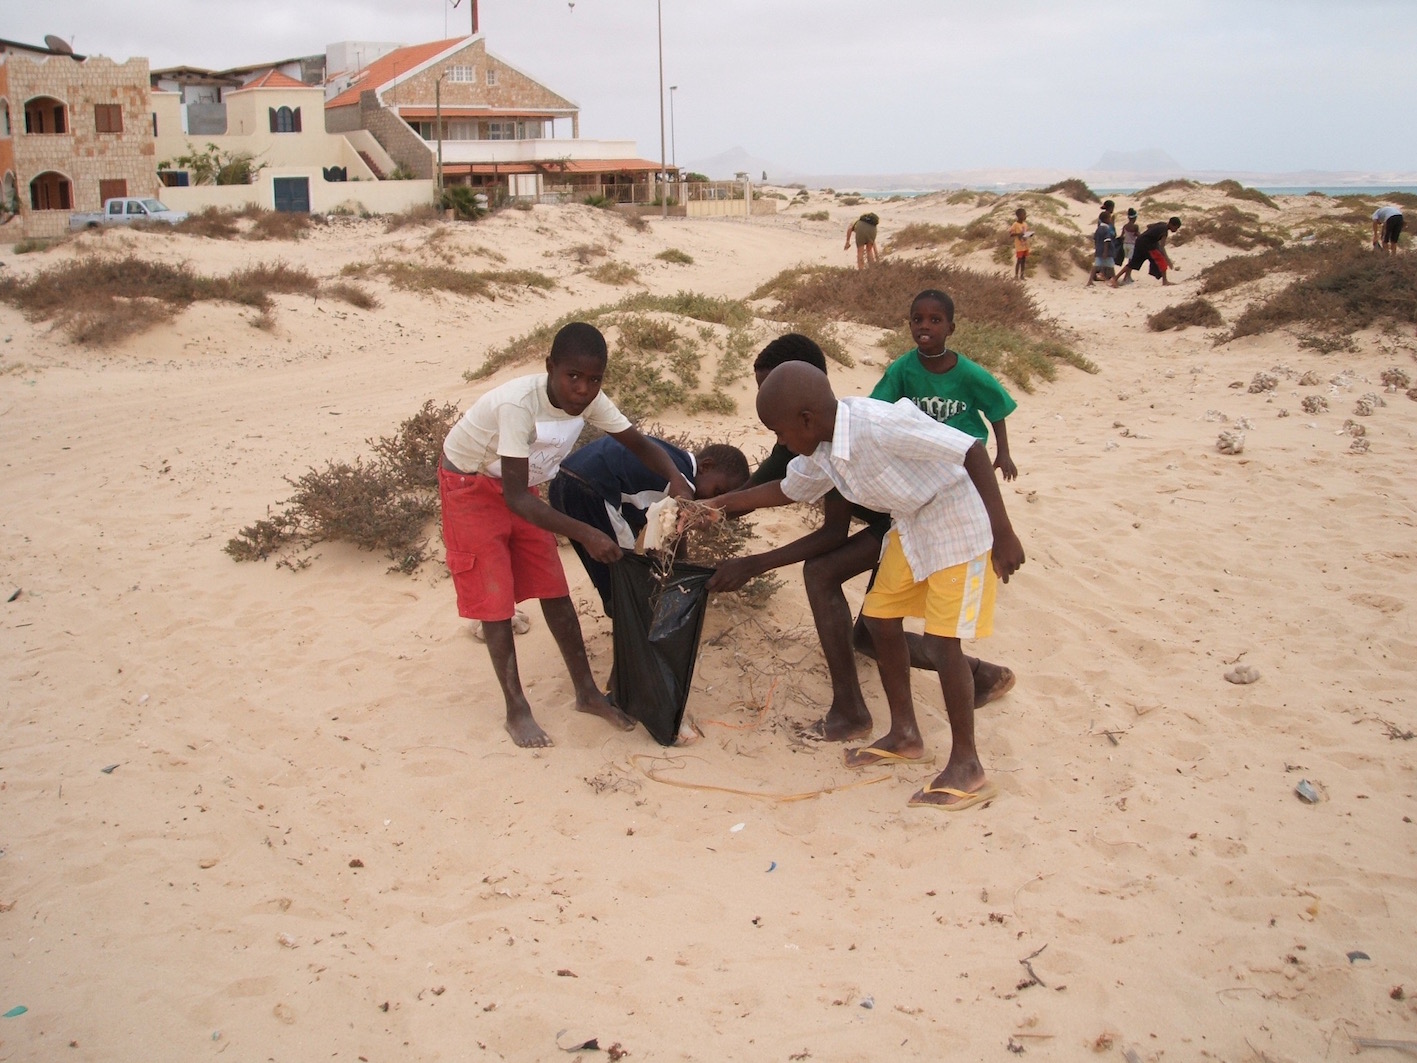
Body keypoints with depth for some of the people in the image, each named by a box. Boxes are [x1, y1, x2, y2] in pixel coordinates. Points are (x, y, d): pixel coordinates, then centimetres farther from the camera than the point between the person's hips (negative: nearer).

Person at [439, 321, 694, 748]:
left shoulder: (590, 401, -19)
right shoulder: (519, 404, -38)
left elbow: (640, 445, -7)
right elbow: (515, 498, -38)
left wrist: (677, 480, -28)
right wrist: (586, 534, -44)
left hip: (519, 486, 6)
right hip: (470, 486, -6)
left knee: (553, 590, 7)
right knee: (495, 597, -4)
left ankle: (587, 692, 18)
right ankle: (516, 710, 9)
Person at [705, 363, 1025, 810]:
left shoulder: (880, 424, -32)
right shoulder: (820, 455, -5)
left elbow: (972, 450, -29)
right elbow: (790, 490, 18)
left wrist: (1003, 533, -28)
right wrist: (725, 503, 17)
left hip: (959, 523, -9)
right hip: (910, 523, 9)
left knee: (941, 639, -9)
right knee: (880, 619, 10)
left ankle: (966, 767, 3)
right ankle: (904, 734, 25)